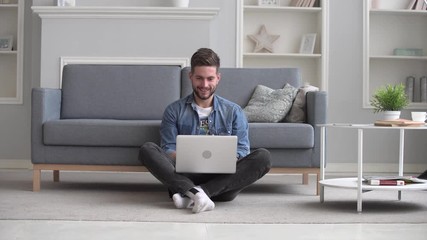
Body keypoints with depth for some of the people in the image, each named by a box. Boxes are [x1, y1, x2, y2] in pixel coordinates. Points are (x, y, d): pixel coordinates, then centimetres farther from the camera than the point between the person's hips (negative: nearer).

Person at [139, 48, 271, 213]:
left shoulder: (234, 111, 13)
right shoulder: (174, 110, 11)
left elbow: (242, 151, 6)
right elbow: (168, 149, 4)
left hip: (223, 181, 1)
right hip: (185, 177, -1)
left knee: (262, 156, -26)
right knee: (147, 149, -22)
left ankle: (190, 195, -33)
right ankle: (195, 192, -42)